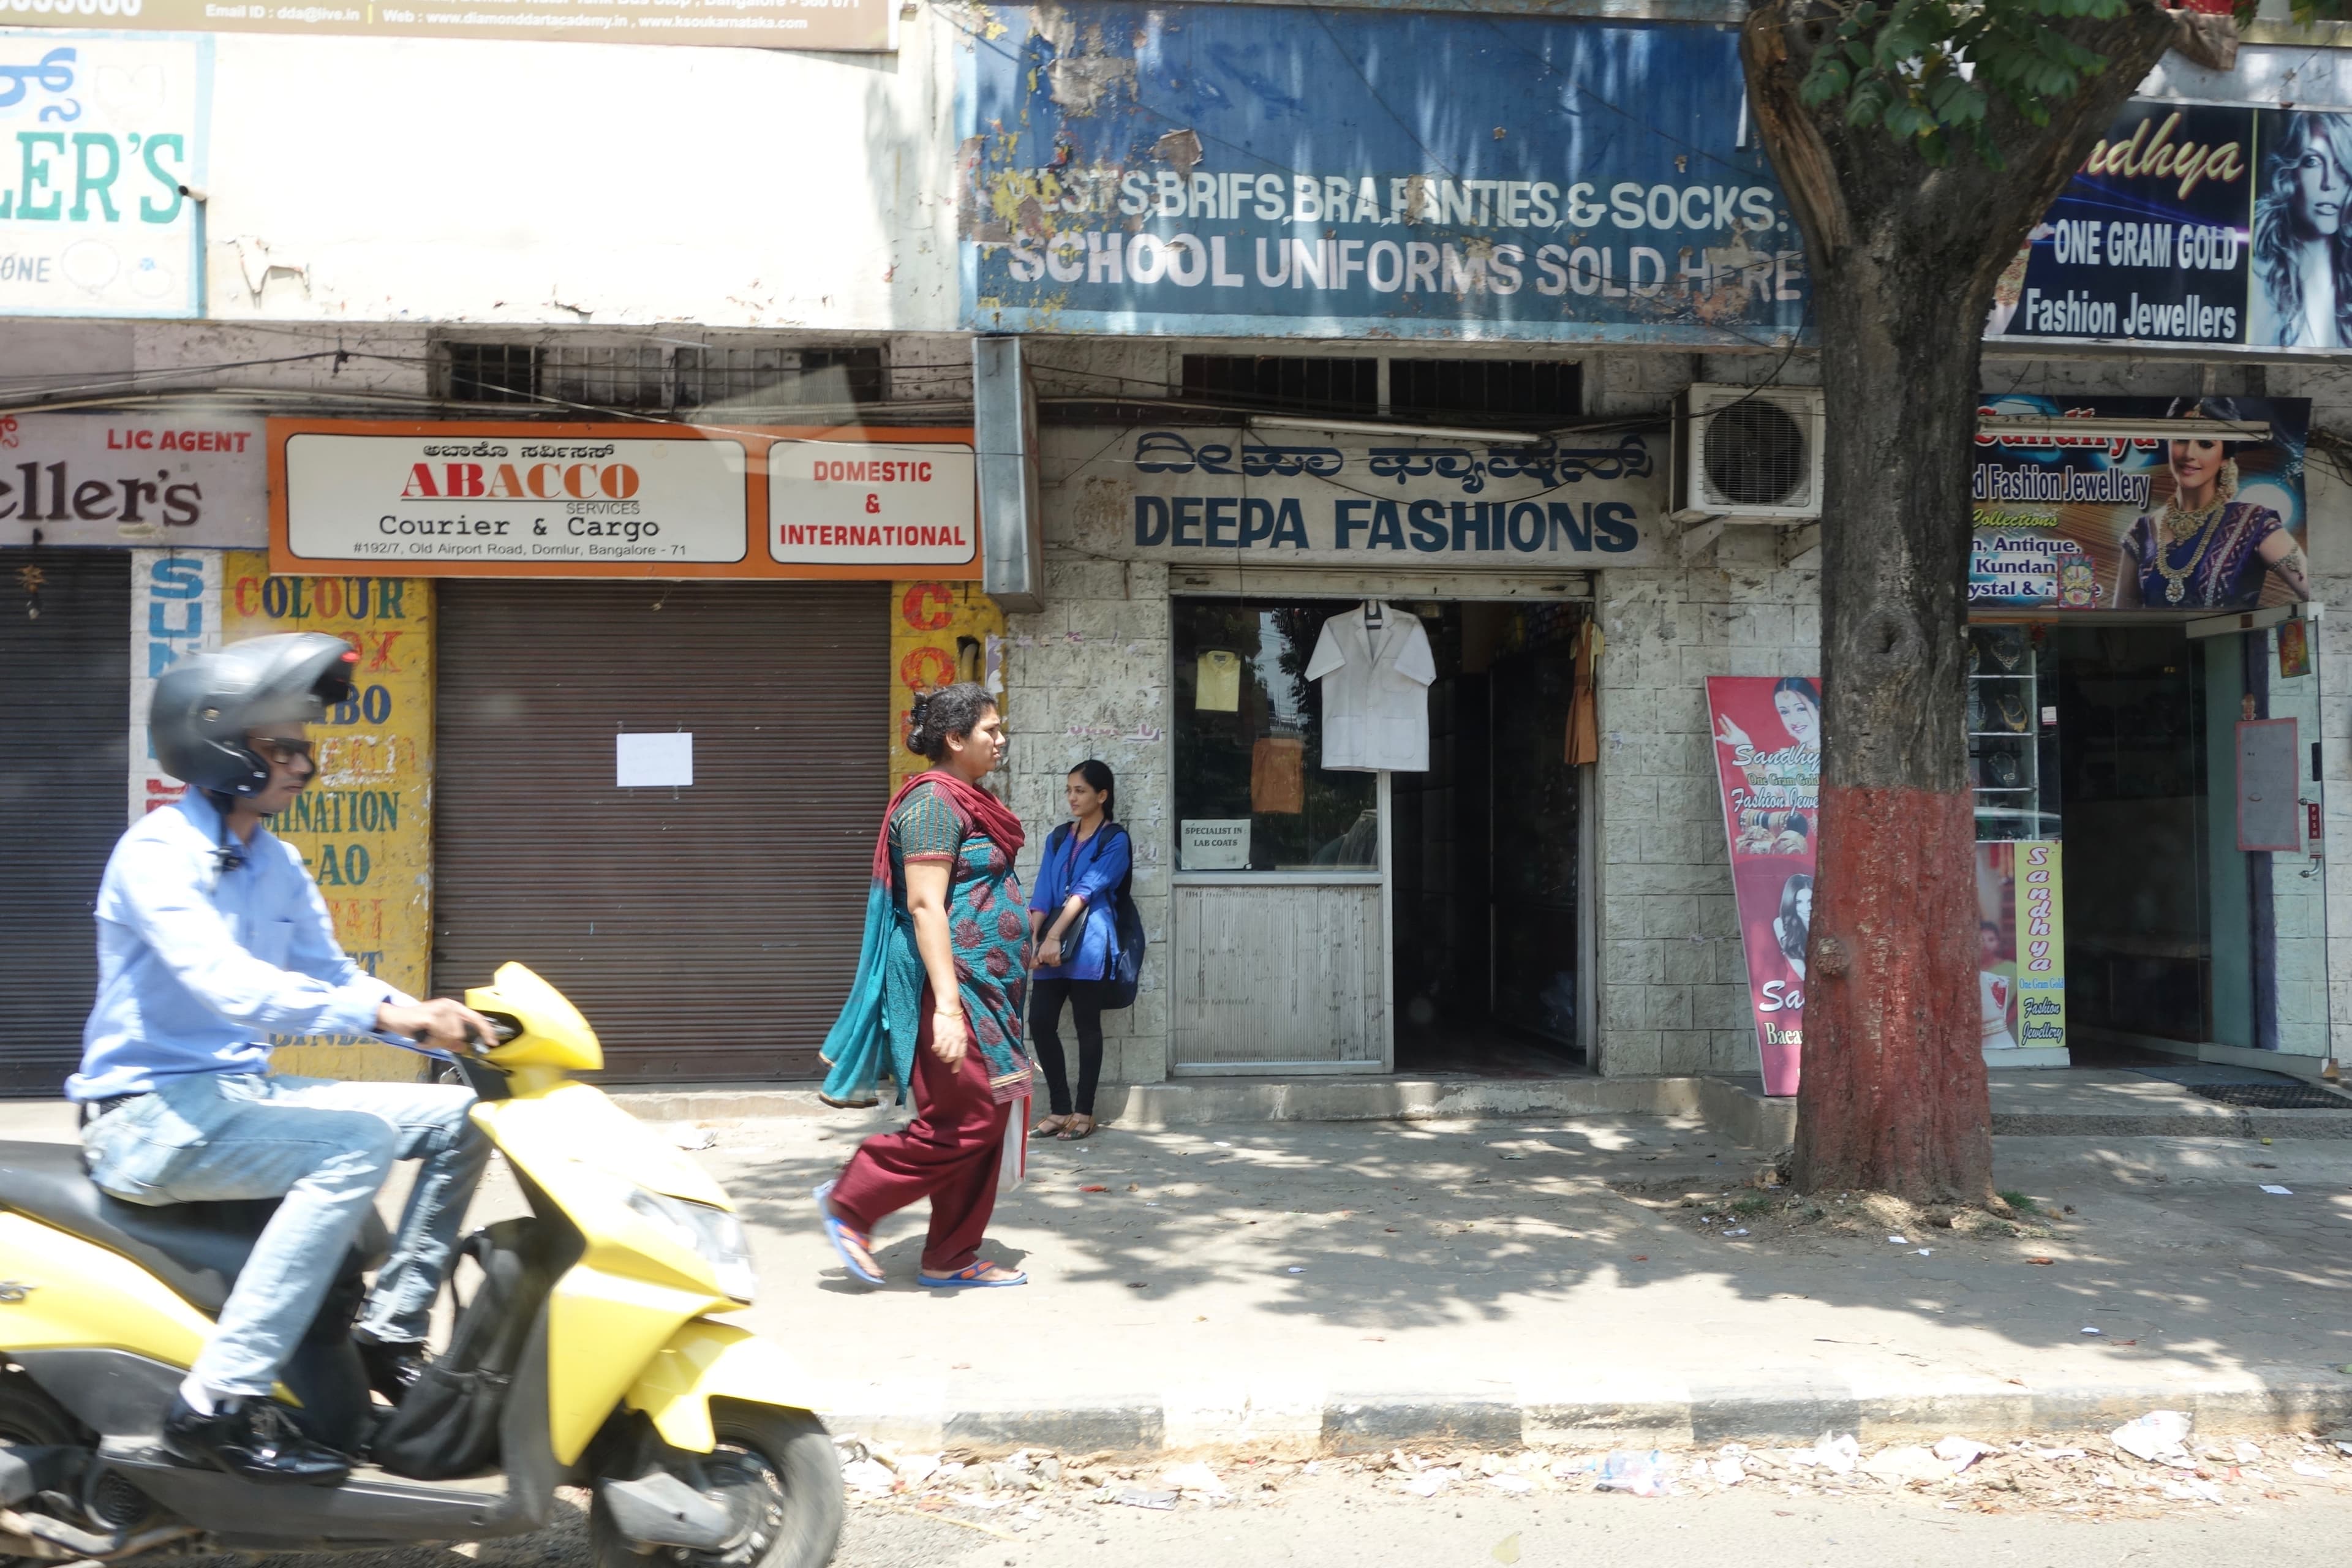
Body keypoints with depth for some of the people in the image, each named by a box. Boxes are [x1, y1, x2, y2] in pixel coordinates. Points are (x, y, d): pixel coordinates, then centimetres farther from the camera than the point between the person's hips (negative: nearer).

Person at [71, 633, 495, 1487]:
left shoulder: (275, 863, 11)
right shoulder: (158, 852, -16)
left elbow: (329, 973, 15)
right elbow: (226, 985, -31)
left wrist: (432, 1022, -3)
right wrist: (384, 1014, -39)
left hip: (240, 1094, 9)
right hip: (150, 1117, -8)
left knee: (461, 1114, 2)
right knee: (358, 1143, -32)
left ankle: (392, 1332, 6)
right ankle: (219, 1403, -28)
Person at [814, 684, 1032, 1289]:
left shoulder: (967, 801, 16)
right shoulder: (933, 802, -14)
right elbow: (925, 905, -22)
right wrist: (947, 1004, -28)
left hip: (985, 987, 10)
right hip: (953, 983, -10)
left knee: (984, 1122, 10)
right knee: (964, 1121, -8)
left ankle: (951, 1258, 18)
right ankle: (848, 1202, 6)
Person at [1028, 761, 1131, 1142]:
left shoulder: (1115, 841, -2)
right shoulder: (1059, 838, 15)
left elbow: (1085, 890, -12)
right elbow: (1043, 894, 6)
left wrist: (1055, 936, -19)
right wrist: (1032, 939, -8)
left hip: (1088, 942, -5)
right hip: (1051, 941, 5)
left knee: (1087, 1025, 0)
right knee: (1040, 1021, -1)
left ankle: (1084, 1112, 9)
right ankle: (1061, 1108, 10)